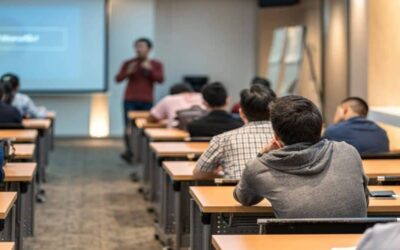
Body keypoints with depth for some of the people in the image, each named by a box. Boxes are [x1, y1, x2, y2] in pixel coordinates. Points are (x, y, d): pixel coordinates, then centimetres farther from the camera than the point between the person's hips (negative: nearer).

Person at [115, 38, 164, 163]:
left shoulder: (156, 64, 7)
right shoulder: (128, 63, 5)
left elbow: (160, 79, -5)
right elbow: (118, 79, 2)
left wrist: (150, 69, -17)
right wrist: (128, 72, -14)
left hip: (147, 101, 0)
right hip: (130, 100, 0)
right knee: (129, 126, -10)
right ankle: (128, 151, -13)